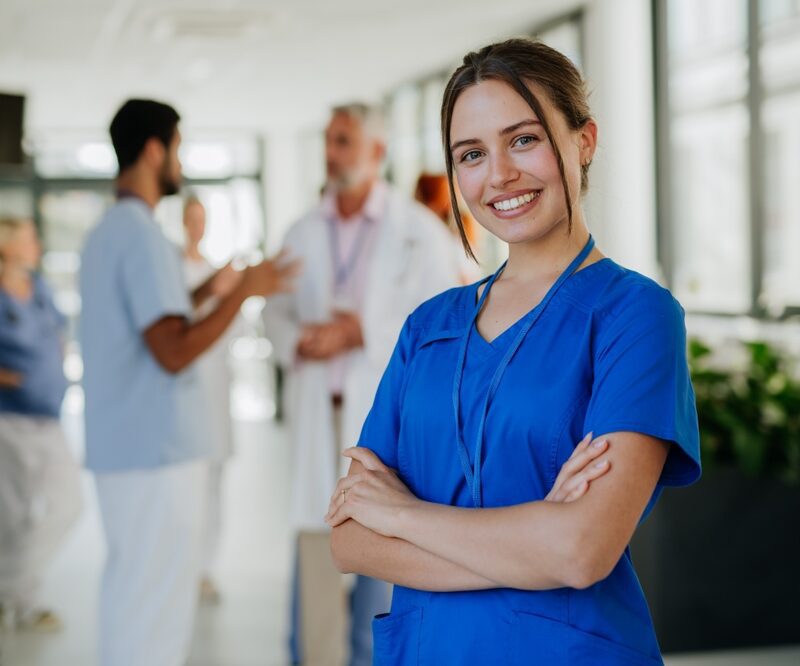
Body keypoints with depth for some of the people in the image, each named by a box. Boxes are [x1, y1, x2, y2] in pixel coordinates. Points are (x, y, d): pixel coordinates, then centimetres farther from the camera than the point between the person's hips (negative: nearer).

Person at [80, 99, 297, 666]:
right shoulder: (143, 236, -15)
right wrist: (244, 292, -16)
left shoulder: (106, 233, 15)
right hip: (157, 450, -10)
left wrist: (198, 296, 20)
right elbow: (173, 353, -22)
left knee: (132, 595, 15)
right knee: (154, 615, -3)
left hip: (123, 448, 10)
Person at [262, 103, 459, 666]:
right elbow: (276, 310, 13)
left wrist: (362, 333, -15)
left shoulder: (420, 229, -2)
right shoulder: (303, 233, 10)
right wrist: (298, 341, -9)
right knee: (315, 539, 4)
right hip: (317, 407, 3)